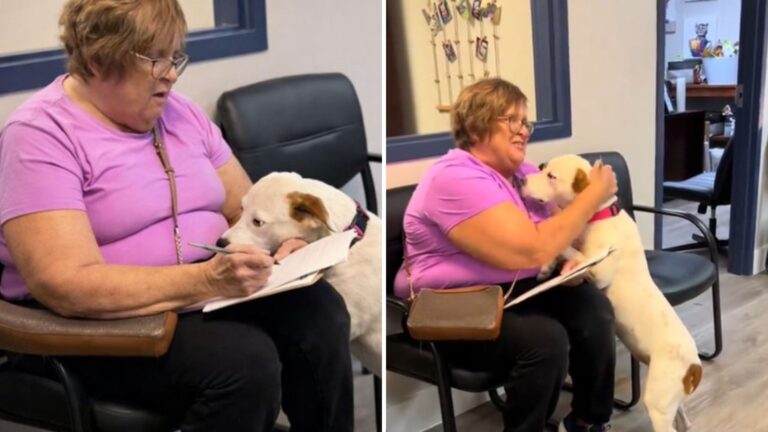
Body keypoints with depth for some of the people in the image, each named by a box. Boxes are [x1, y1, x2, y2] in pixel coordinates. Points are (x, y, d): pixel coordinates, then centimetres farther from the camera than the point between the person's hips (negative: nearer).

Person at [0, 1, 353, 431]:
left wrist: (280, 246, -10)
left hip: (210, 291, 6)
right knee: (245, 361, -31)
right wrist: (205, 280, -32)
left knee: (320, 311, -22)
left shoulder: (180, 112, 9)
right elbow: (68, 286, -24)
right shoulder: (40, 136, -13)